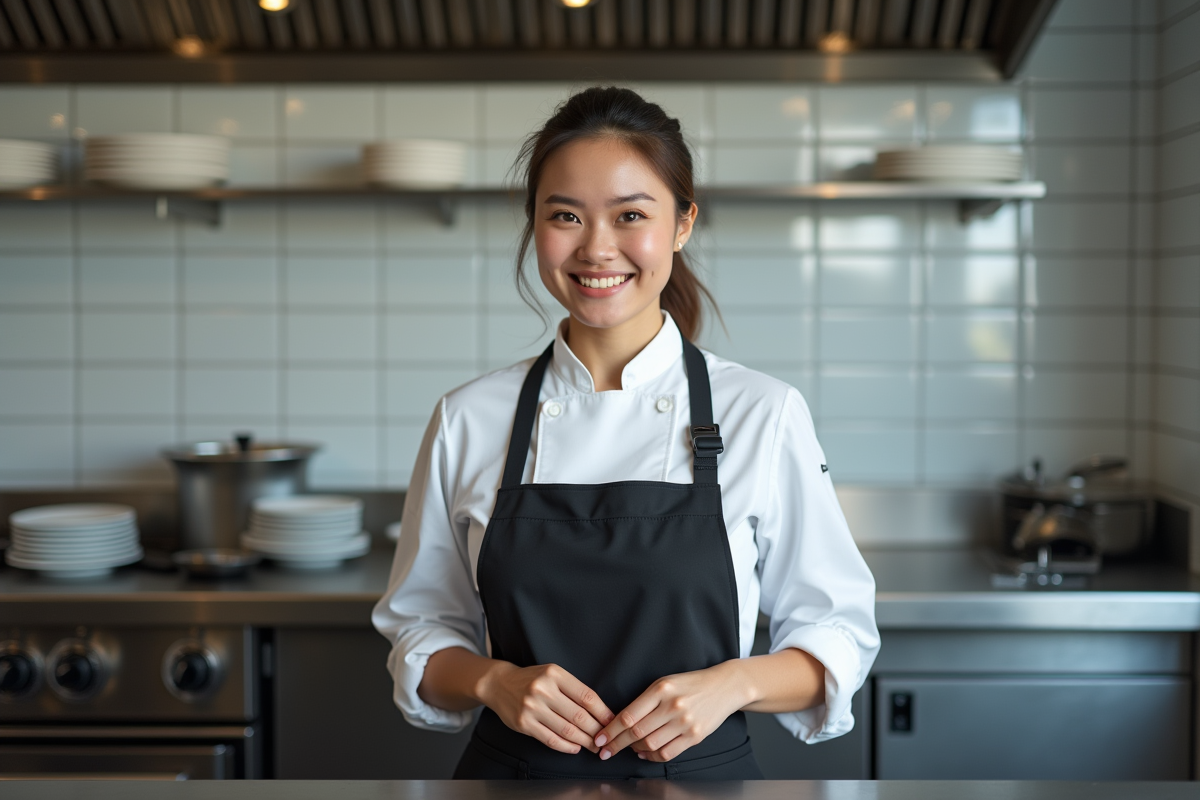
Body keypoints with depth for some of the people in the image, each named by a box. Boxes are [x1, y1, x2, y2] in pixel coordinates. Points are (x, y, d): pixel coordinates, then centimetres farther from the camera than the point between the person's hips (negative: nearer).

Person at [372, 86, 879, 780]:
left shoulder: (765, 414, -8)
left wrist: (731, 683, -18)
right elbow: (421, 630, 4)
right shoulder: (468, 421, -4)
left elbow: (840, 634, -1)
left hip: (701, 770, -1)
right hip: (513, 769, 1)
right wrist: (496, 682, -14)